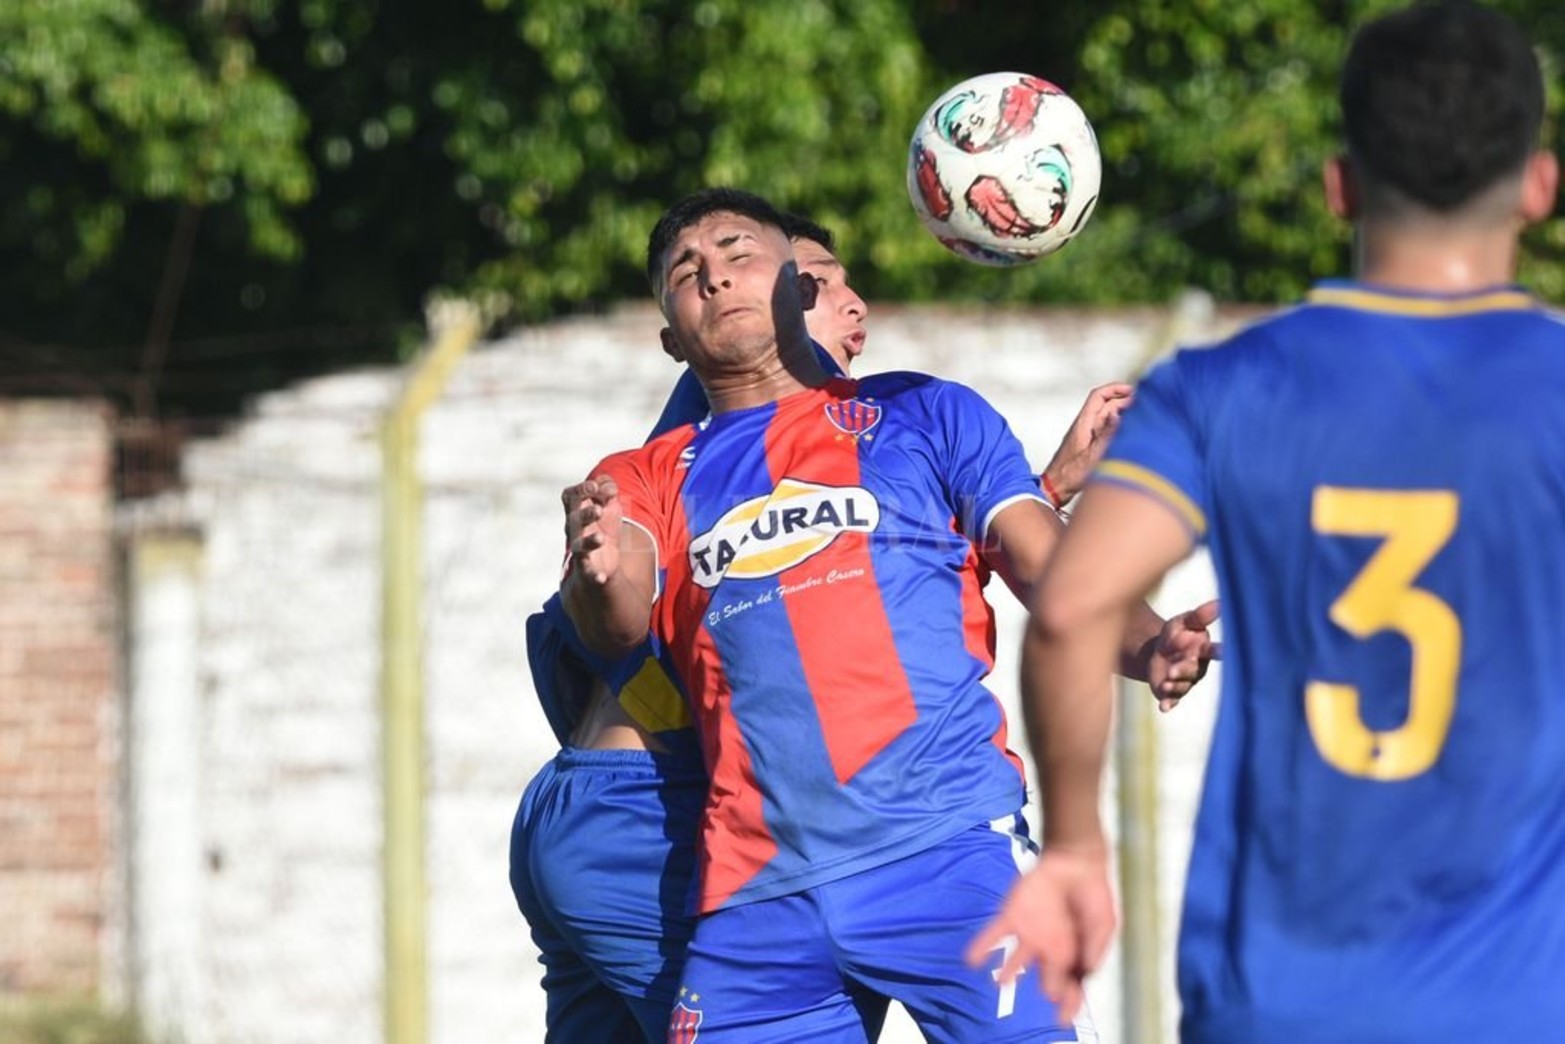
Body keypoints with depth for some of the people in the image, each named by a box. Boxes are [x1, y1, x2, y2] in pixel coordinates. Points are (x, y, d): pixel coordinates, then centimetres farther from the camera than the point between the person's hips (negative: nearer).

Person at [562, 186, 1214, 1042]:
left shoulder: (923, 416, 14)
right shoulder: (649, 480, 18)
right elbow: (615, 626, -1)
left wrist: (1147, 645, -17)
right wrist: (598, 574, -26)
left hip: (948, 850, -3)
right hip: (758, 893, 3)